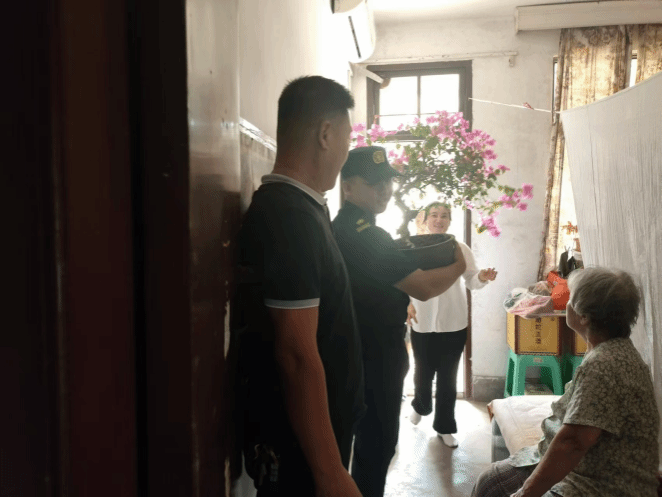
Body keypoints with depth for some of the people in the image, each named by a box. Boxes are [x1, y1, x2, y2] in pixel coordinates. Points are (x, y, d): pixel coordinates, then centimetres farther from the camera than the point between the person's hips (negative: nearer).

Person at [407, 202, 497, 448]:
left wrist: (482, 278, -21)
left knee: (448, 378, 8)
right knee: (423, 372, 15)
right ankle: (421, 406, 47)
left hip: (454, 325, 1)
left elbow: (471, 281, 1)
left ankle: (444, 427, 25)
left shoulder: (460, 249, 0)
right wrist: (407, 303, -23)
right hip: (422, 323, 0)